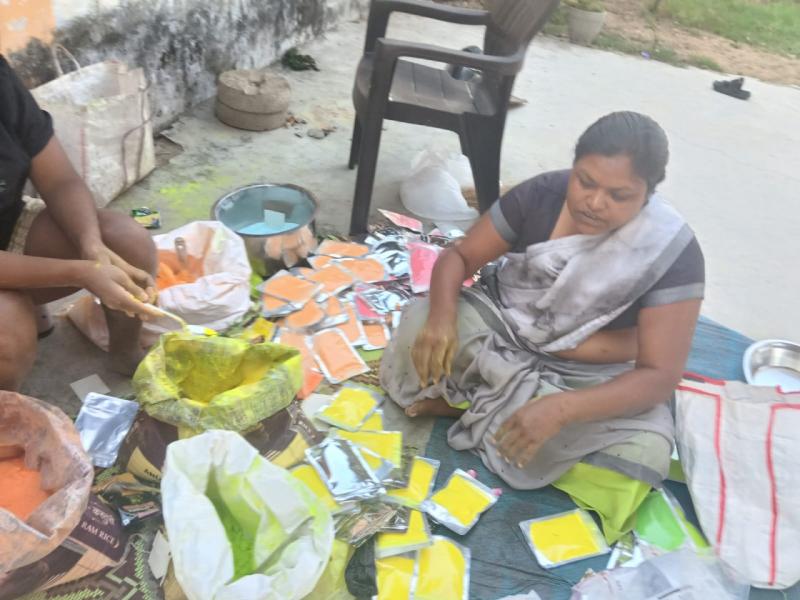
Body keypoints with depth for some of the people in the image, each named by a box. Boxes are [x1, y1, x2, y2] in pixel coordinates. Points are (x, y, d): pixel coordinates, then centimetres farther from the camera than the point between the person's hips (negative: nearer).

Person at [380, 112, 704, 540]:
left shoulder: (673, 252, -21)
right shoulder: (542, 193, -14)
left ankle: (467, 402, -15)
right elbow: (460, 256, -7)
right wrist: (441, 316, -31)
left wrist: (559, 409, -40)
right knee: (418, 328, -26)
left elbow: (660, 374, -24)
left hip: (588, 377, 1)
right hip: (501, 328, 0)